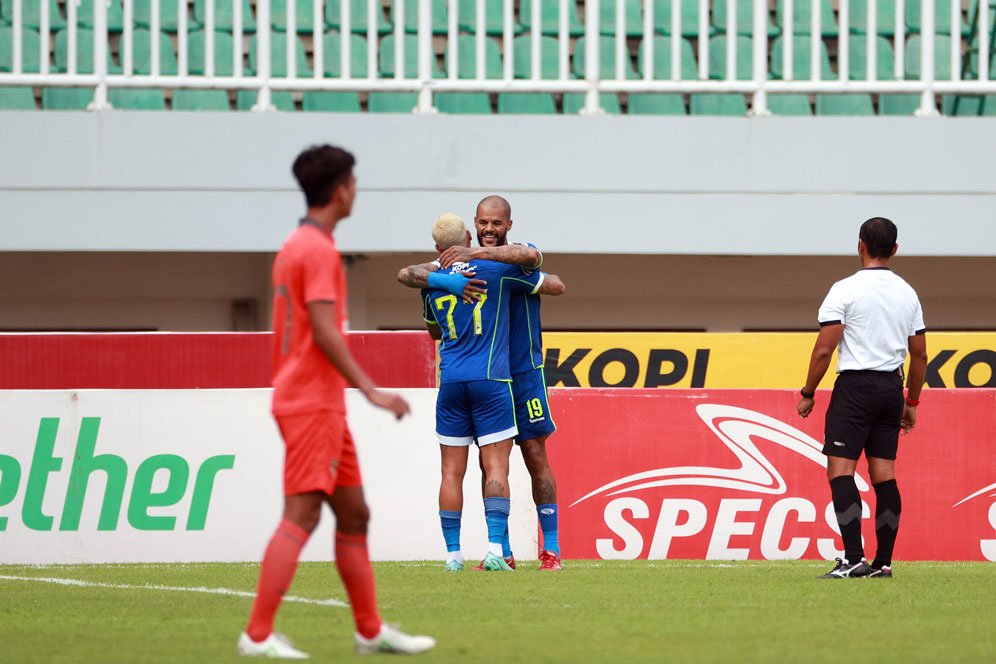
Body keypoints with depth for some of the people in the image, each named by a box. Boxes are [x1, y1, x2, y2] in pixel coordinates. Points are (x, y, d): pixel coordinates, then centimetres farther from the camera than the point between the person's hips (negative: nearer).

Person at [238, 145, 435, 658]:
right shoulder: (319, 250, -13)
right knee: (301, 515, -13)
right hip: (313, 403, -10)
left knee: (353, 515, 13)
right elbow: (324, 332, -21)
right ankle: (258, 635, -17)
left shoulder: (297, 246, 17)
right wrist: (371, 390, -21)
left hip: (319, 405, 10)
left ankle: (371, 631, 17)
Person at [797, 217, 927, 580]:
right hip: (892, 387, 6)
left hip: (856, 386, -6)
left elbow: (824, 349, -11)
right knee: (884, 472, 8)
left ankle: (854, 558, -18)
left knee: (840, 469, -6)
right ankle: (883, 562, 7)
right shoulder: (907, 293, 10)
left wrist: (808, 394, -1)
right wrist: (912, 403, 22)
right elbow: (919, 354, 13)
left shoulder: (846, 290, -8)